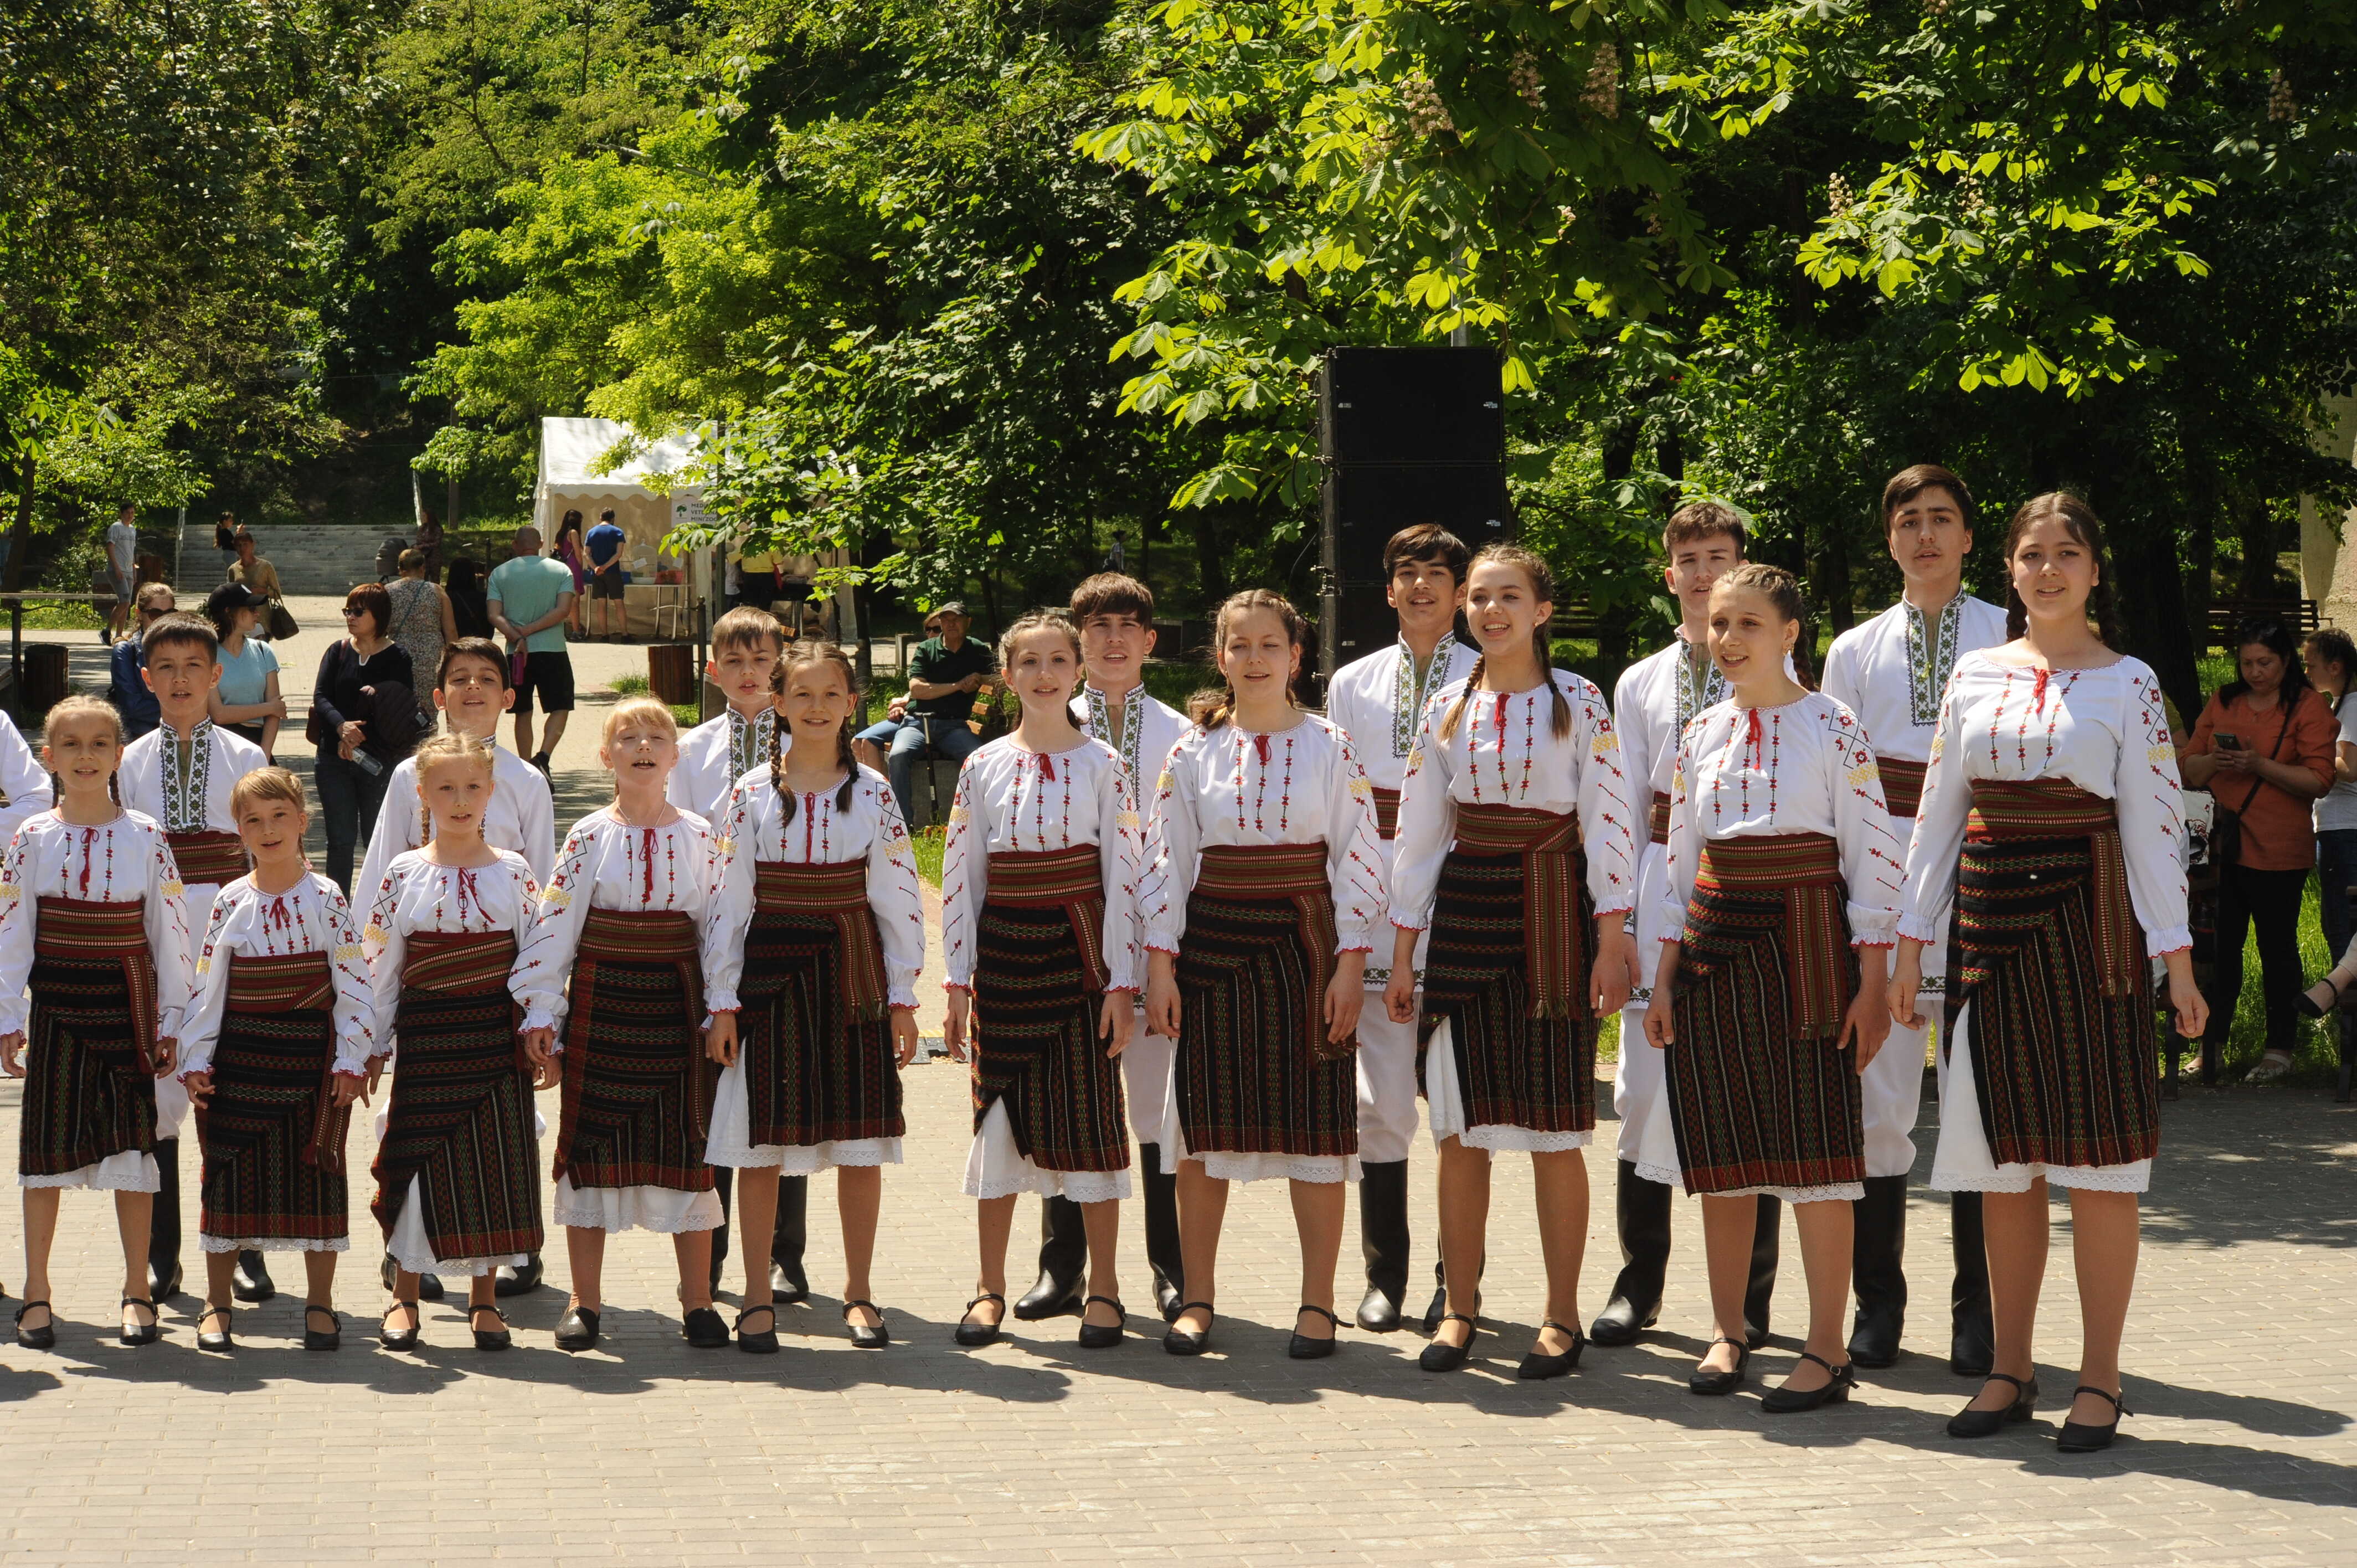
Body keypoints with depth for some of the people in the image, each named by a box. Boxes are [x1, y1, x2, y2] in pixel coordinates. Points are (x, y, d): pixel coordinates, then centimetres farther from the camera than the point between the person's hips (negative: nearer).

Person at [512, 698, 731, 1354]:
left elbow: (718, 924, 3)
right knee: (590, 1142, 3)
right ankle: (584, 1300, 11)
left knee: (687, 1144, 3)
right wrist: (542, 1011, -6)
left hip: (676, 1003, 1)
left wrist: (722, 1009, -3)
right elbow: (554, 925, -2)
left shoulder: (700, 838, 3)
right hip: (600, 1002, -1)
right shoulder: (588, 838, -1)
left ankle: (698, 1300, 11)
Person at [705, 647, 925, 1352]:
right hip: (771, 972, -1)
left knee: (861, 1138, 4)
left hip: (853, 973, 1)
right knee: (762, 1142, 1)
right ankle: (757, 1299, 9)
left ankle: (859, 1292, 16)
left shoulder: (872, 794, 3)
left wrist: (902, 998, 1)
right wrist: (724, 1001, -3)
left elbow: (897, 897, 4)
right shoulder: (752, 795, 1)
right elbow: (730, 899, 1)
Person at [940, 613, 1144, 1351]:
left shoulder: (1102, 764, 0)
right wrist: (959, 981, 2)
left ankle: (1103, 1287, 10)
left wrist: (1121, 983, -7)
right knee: (999, 1114, 5)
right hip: (1004, 951, 2)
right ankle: (991, 1285, 14)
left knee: (1091, 1109, 1)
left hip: (1079, 950, -2)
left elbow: (1122, 875, -2)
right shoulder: (983, 766, 5)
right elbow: (960, 877, 6)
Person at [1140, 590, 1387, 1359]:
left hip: (1304, 944, -1)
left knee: (1315, 1122, -1)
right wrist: (1160, 966, -1)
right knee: (1204, 1121, 3)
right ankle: (1197, 1297, 13)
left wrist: (1350, 963, -7)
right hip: (1212, 944, 1)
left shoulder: (1331, 748, 1)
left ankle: (1318, 1303, 7)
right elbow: (1165, 861, 5)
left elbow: (1358, 860, -1)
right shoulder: (1193, 752, 5)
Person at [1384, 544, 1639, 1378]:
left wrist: (1613, 938, -10)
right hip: (1462, 913, 3)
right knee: (1460, 1126, 3)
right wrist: (1401, 956, 10)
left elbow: (1607, 821, -3)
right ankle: (1459, 1310, 11)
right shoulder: (1446, 710, 10)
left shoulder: (1578, 702, 0)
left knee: (1553, 1128, -2)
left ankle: (1561, 1316, 6)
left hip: (1551, 916, -3)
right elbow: (1418, 832, 12)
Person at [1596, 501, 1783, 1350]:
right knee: (1644, 1090, 2)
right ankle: (1638, 1283, 12)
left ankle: (1750, 1295, 6)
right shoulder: (1639, 684, 15)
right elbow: (1625, 808, 14)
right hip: (1663, 878, 3)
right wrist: (1616, 919, 6)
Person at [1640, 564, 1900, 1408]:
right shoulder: (1702, 735, 10)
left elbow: (1872, 858, -6)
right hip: (1713, 947, 5)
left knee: (1813, 1145, -6)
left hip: (1804, 944, -5)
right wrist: (1665, 979, 11)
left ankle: (1827, 1349, 0)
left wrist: (1870, 986, -10)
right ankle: (1727, 1332, 20)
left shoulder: (1832, 729, -4)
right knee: (1720, 1148, 8)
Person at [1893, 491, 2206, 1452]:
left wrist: (2175, 955, -9)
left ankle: (2099, 1380, 4)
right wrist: (1910, 941, 9)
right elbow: (1938, 812, 13)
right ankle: (2010, 1372, 15)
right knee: (2003, 1158, 6)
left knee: (2097, 1153, -3)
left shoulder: (2127, 685, 1)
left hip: (2088, 920, -3)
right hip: (1990, 916, 3)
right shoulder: (1975, 677, 10)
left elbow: (2152, 822, -3)